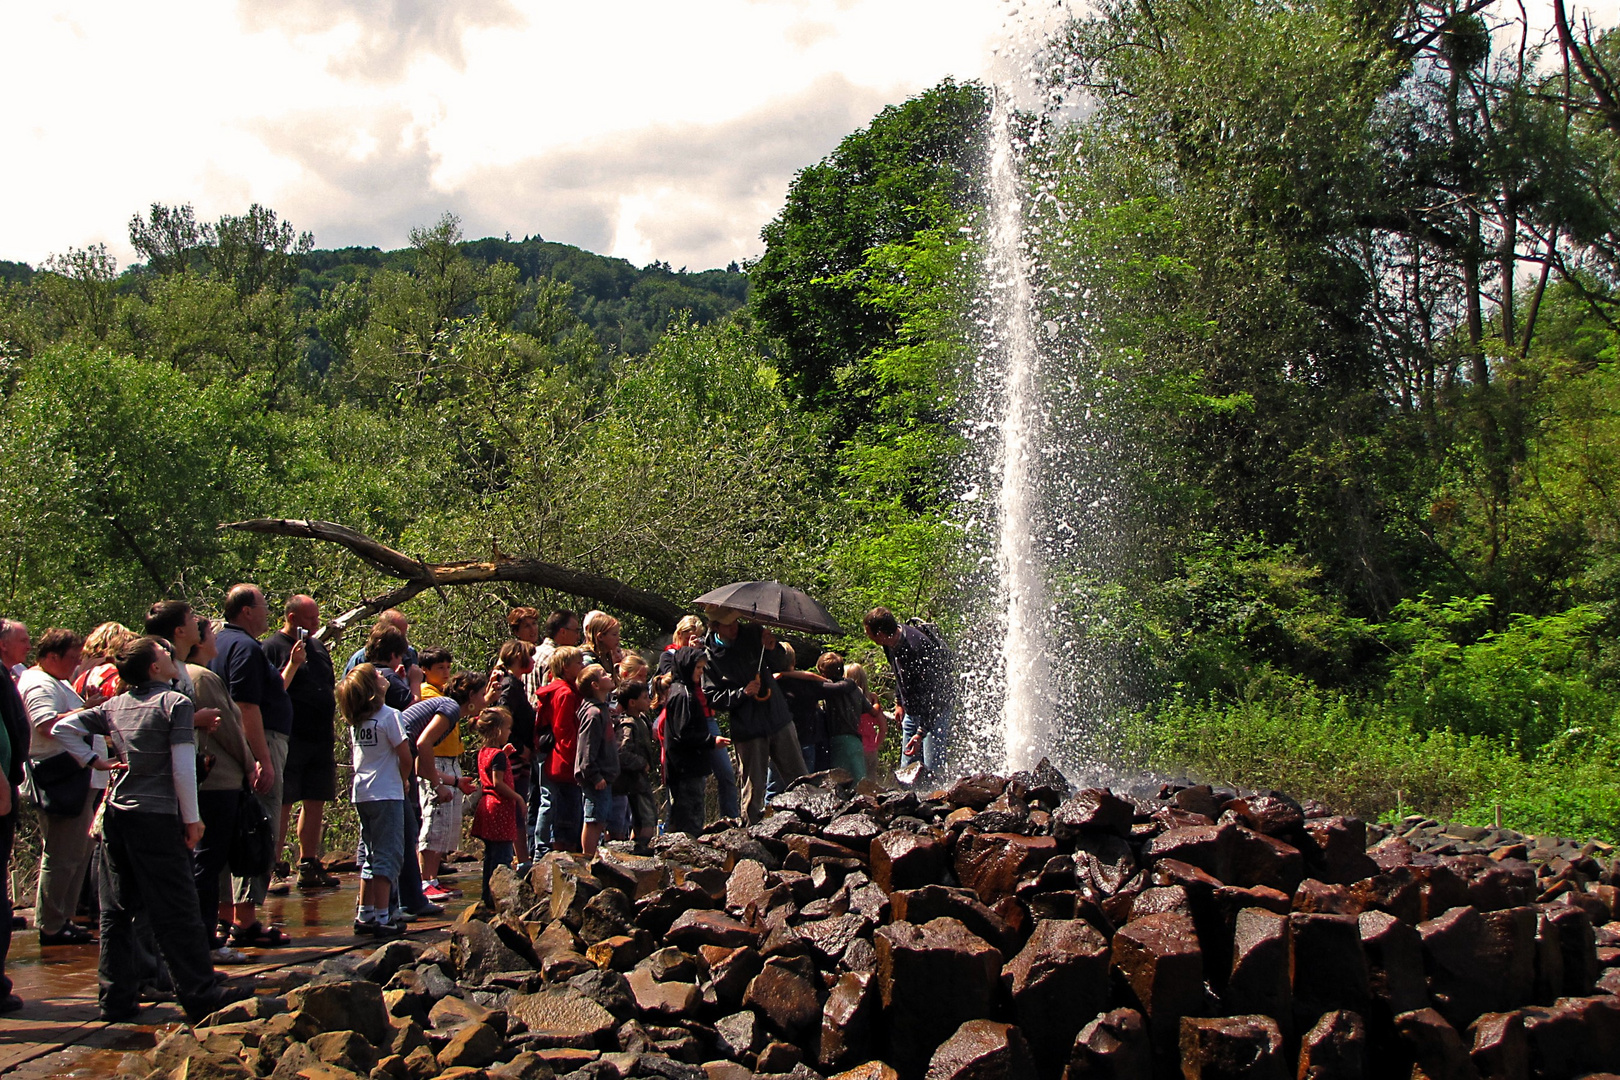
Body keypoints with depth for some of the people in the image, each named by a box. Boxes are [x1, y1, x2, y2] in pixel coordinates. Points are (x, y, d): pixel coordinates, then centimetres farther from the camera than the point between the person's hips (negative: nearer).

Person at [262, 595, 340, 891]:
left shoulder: (318, 647, 16)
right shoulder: (272, 647, -5)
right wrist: (293, 664, -23)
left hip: (321, 741, 7)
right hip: (290, 741, -7)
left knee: (316, 804, 9)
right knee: (282, 806, -5)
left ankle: (309, 867, 17)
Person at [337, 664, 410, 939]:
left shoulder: (354, 721, 8)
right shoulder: (389, 715, -12)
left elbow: (356, 756, 13)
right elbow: (406, 757, -13)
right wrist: (402, 781, 6)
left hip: (360, 793, 7)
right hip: (386, 794, -7)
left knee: (369, 855, 15)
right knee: (388, 855, -4)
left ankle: (365, 915, 17)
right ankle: (381, 918, -7)